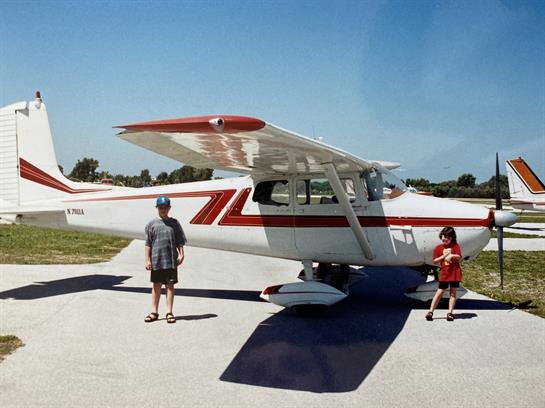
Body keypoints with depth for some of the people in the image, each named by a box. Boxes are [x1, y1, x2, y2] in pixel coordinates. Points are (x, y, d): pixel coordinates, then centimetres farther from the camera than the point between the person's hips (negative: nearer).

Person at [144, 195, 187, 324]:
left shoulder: (174, 223, 7)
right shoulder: (151, 224, 6)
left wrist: (181, 254, -3)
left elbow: (180, 241, 8)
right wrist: (147, 260, 0)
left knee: (170, 285, 4)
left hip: (171, 260, 0)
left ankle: (169, 312, 10)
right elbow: (148, 244, 5)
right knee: (156, 286, 8)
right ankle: (154, 312, 17)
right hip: (156, 260, 0)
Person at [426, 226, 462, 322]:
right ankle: (430, 311, 2)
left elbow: (459, 257, -4)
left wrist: (452, 255, -21)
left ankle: (450, 313, 9)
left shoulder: (455, 245, 1)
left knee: (453, 292, 4)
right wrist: (444, 256, -11)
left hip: (455, 272, 0)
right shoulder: (438, 248, 3)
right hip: (444, 273, 0)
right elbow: (435, 261, 0)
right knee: (440, 292, 0)